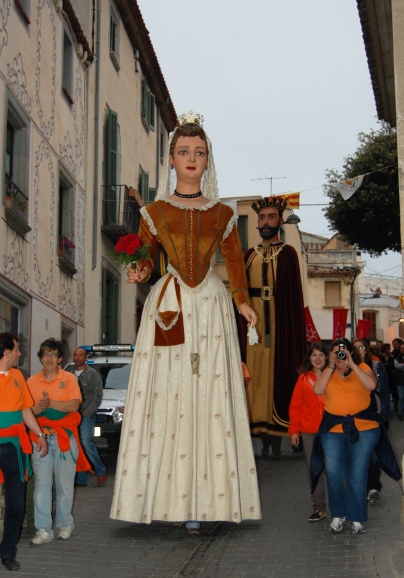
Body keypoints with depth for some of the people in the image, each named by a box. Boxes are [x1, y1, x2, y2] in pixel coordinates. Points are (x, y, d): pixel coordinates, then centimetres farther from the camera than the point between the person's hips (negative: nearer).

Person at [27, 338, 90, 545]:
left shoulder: (68, 378, 4)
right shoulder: (32, 381, 9)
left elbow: (73, 405, -8)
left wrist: (50, 403, -16)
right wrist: (37, 408, -15)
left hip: (65, 437, -1)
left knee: (65, 483, 2)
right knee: (42, 484, -2)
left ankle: (65, 525, 16)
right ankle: (43, 530, 0)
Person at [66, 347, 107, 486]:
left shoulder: (92, 374, 0)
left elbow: (98, 395, -4)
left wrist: (89, 411, -11)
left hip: (86, 414, -5)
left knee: (86, 442, -18)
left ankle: (100, 470, -3)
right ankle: (80, 479, 9)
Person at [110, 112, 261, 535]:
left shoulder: (222, 214, 12)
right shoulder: (155, 212, 10)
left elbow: (235, 262, 14)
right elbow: (145, 259, 11)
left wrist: (242, 302, 0)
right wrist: (140, 274, -11)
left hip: (211, 310, 1)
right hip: (167, 307, 0)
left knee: (209, 401, -5)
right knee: (163, 399, -7)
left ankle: (200, 501, -2)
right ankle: (165, 496, -2)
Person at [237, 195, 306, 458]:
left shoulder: (288, 253, 4)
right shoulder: (249, 255, 15)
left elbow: (294, 293, -4)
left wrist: (294, 332, -12)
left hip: (279, 321, -3)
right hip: (252, 320, 3)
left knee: (278, 373, -2)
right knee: (255, 375, 2)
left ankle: (277, 438, 3)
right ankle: (264, 438, 8)